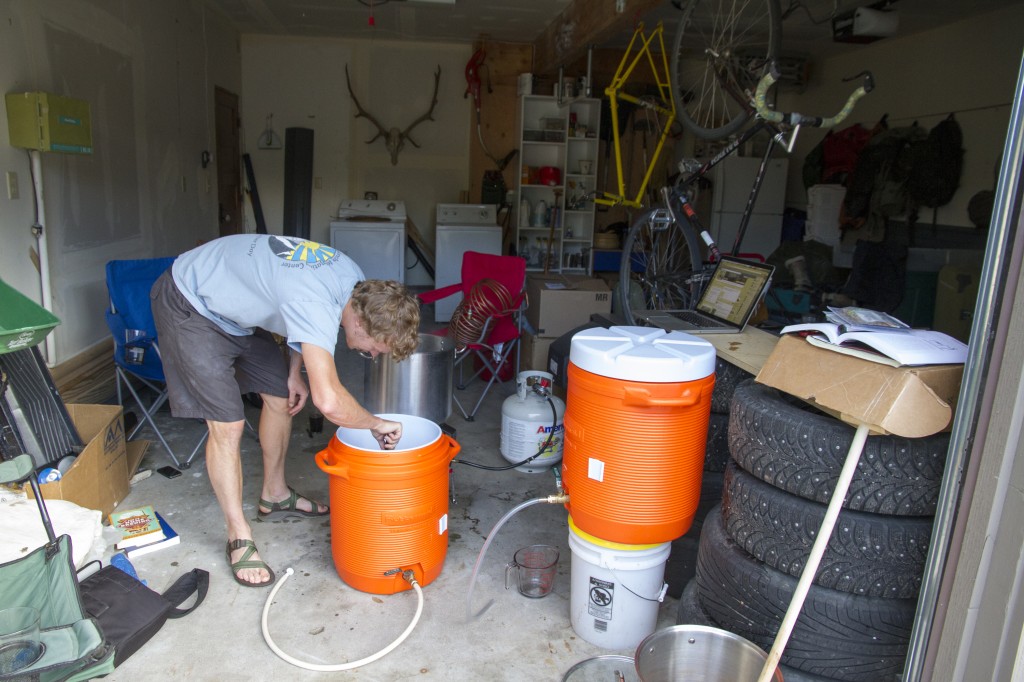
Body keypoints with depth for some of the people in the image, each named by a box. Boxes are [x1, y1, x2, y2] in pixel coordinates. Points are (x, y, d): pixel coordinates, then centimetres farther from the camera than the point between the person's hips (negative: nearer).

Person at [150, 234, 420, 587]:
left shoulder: (357, 281, -12)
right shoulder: (316, 304, -40)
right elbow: (329, 402, -49)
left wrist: (294, 371, 0)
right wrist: (377, 423, -30)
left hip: (235, 303, 9)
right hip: (190, 305, -8)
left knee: (281, 397, 11)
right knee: (227, 425, -11)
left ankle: (275, 495, 33)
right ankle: (239, 538, 7)